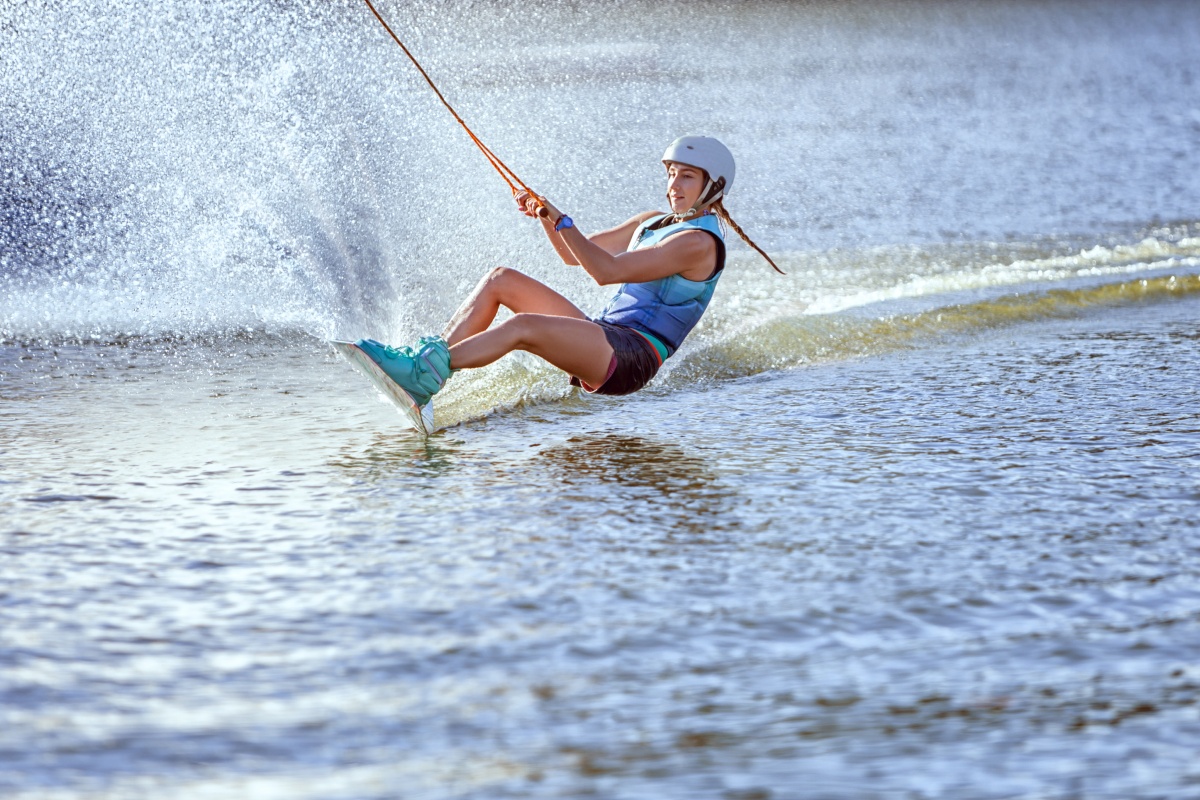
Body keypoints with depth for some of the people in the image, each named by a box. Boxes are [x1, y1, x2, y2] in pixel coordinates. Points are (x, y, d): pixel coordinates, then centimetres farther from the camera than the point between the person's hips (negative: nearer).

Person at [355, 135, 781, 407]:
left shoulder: (700, 242, -11)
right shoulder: (653, 223, 20)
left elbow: (607, 271, -20)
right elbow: (575, 255, 24)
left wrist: (562, 222, -17)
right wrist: (545, 219, 6)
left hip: (630, 357, -10)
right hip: (602, 338, 10)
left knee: (523, 326, -32)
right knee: (502, 280, 0)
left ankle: (424, 374, -37)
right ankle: (428, 357, -11)